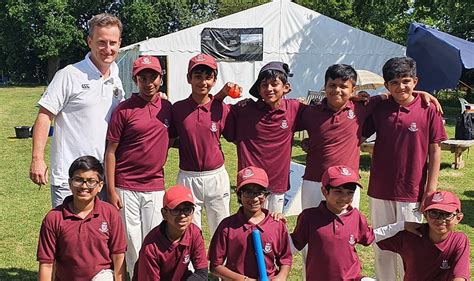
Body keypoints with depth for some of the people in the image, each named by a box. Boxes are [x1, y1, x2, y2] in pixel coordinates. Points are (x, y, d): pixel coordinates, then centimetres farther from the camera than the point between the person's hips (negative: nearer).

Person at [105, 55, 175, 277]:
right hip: (126, 188, -3)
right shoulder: (124, 110, -7)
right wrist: (111, 191, -8)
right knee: (132, 243, 7)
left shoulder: (168, 107, 6)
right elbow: (110, 152, -5)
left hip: (156, 187, 3)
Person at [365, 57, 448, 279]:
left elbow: (435, 149, -4)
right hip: (380, 190, 3)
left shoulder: (428, 110, -7)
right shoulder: (379, 109, 1)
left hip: (412, 192, -3)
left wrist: (431, 186, -6)